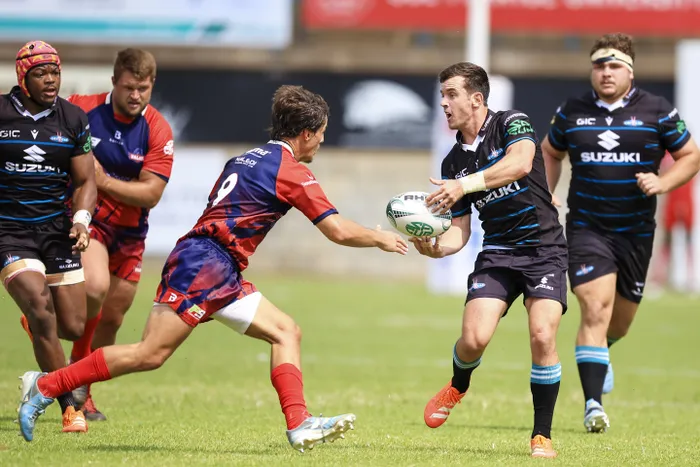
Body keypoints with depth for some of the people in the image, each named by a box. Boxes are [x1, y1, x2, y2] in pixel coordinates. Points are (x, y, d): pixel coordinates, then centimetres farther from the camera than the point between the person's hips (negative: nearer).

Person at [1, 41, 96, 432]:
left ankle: (37, 323, 41)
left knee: (74, 327, 3)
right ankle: (69, 407, -12)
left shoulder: (73, 120, 2)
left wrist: (81, 219, -12)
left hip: (56, 230, 3)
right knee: (41, 311, -21)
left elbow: (85, 181, 6)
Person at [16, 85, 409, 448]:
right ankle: (46, 387, -9)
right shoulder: (292, 173, -6)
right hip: (205, 264, -10)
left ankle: (300, 425, -5)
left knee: (286, 331, 6)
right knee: (151, 354, -14)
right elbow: (339, 231, -7)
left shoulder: (246, 159, 20)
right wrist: (380, 239, 10)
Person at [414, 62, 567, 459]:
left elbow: (520, 162, -30)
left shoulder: (512, 124, -7)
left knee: (543, 337, -20)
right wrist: (437, 247, -12)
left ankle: (542, 436, -5)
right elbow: (460, 229, 10)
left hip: (544, 250, -4)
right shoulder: (455, 161, 9)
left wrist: (466, 184, -39)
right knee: (474, 338, -15)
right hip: (497, 254, 4)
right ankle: (458, 385, 22)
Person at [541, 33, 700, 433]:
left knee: (621, 319, 14)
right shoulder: (572, 113, 2)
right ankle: (594, 404, -20)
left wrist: (663, 183, -14)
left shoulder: (658, 112, -2)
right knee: (595, 310, -18)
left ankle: (598, 352, 51)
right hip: (587, 229, -1)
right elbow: (550, 153, 19)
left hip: (636, 231, 1)